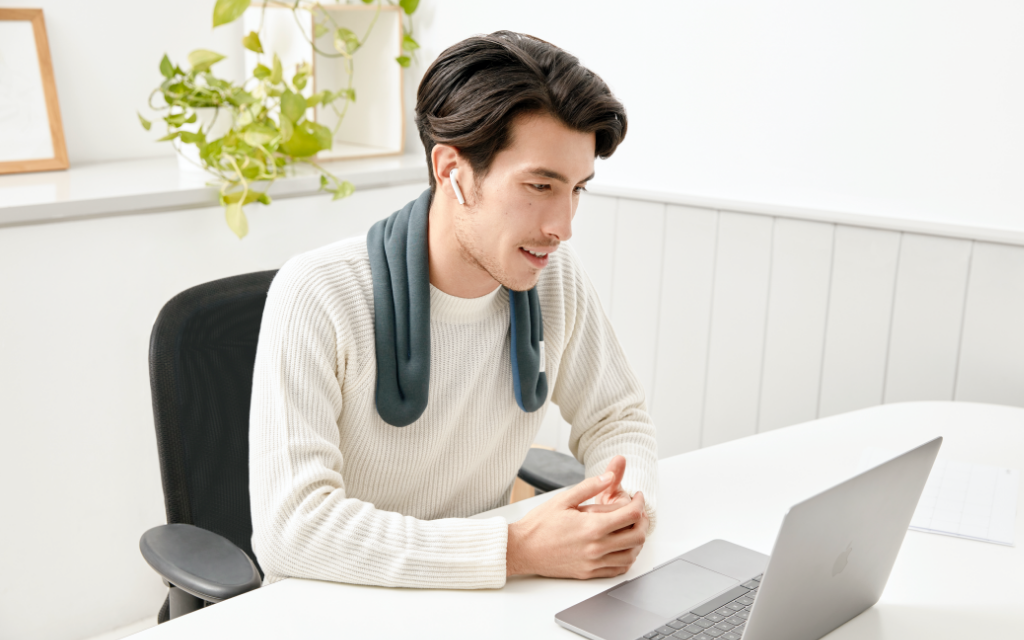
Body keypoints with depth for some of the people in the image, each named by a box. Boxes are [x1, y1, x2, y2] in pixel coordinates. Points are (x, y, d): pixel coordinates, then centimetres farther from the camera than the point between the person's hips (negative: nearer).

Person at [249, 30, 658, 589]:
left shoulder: (556, 278, -4)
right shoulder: (316, 297, -20)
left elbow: (616, 416, 10)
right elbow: (290, 526, -26)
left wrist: (629, 501, -12)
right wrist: (517, 550, -29)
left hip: (480, 599, 4)